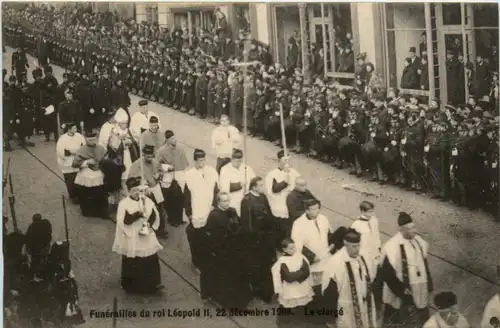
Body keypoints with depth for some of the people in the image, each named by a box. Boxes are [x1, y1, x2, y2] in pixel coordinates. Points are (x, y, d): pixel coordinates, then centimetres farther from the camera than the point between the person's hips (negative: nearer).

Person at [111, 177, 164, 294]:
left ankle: (154, 284, 9)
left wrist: (149, 224, -13)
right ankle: (131, 286, 19)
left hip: (147, 238, 4)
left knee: (151, 260, 3)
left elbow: (154, 215, 5)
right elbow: (125, 220, -21)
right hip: (131, 239, -4)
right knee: (132, 262, 6)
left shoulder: (147, 201, 3)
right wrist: (138, 214, -27)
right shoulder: (124, 203, -10)